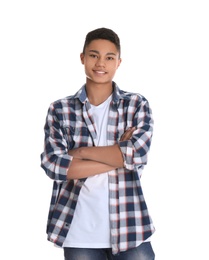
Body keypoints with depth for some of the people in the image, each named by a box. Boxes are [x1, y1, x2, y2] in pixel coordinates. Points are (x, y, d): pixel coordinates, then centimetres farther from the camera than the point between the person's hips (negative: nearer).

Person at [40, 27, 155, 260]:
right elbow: (52, 165, -9)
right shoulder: (60, 109, 3)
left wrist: (81, 152, -8)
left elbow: (138, 154, -12)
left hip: (128, 228, 0)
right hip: (79, 232, 0)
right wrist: (119, 156, -10)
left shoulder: (137, 104, 3)